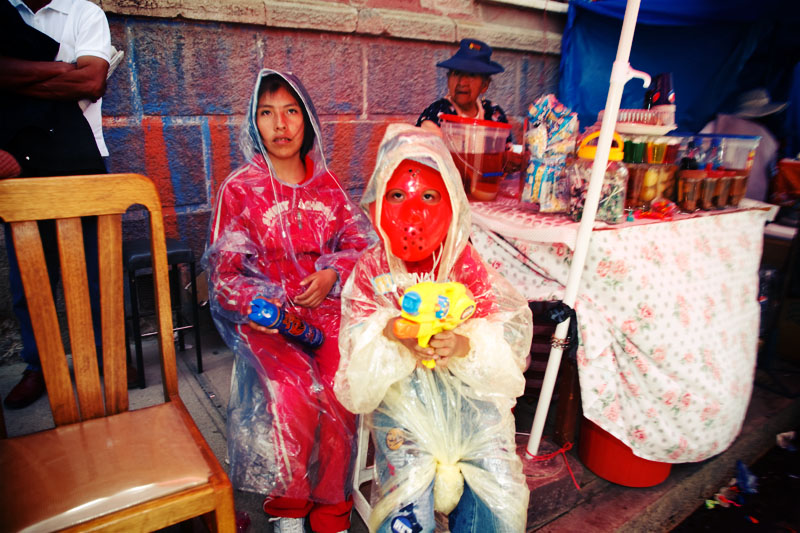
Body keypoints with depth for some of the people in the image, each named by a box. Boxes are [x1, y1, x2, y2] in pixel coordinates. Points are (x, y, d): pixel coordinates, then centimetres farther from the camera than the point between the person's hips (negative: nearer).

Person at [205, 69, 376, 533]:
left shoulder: (327, 184, 13)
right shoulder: (239, 189, 4)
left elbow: (357, 240, 12)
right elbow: (226, 270, 2)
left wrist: (331, 274, -9)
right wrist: (258, 305, -17)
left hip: (325, 303, 2)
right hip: (266, 315, -2)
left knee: (340, 389, -24)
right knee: (293, 396, -26)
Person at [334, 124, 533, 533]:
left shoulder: (467, 265, -2)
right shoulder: (370, 270, -2)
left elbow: (508, 334, -8)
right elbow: (355, 351, -7)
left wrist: (464, 345, -28)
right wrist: (389, 331, -28)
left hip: (470, 389, 1)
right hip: (400, 393, -1)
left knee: (499, 491, -8)